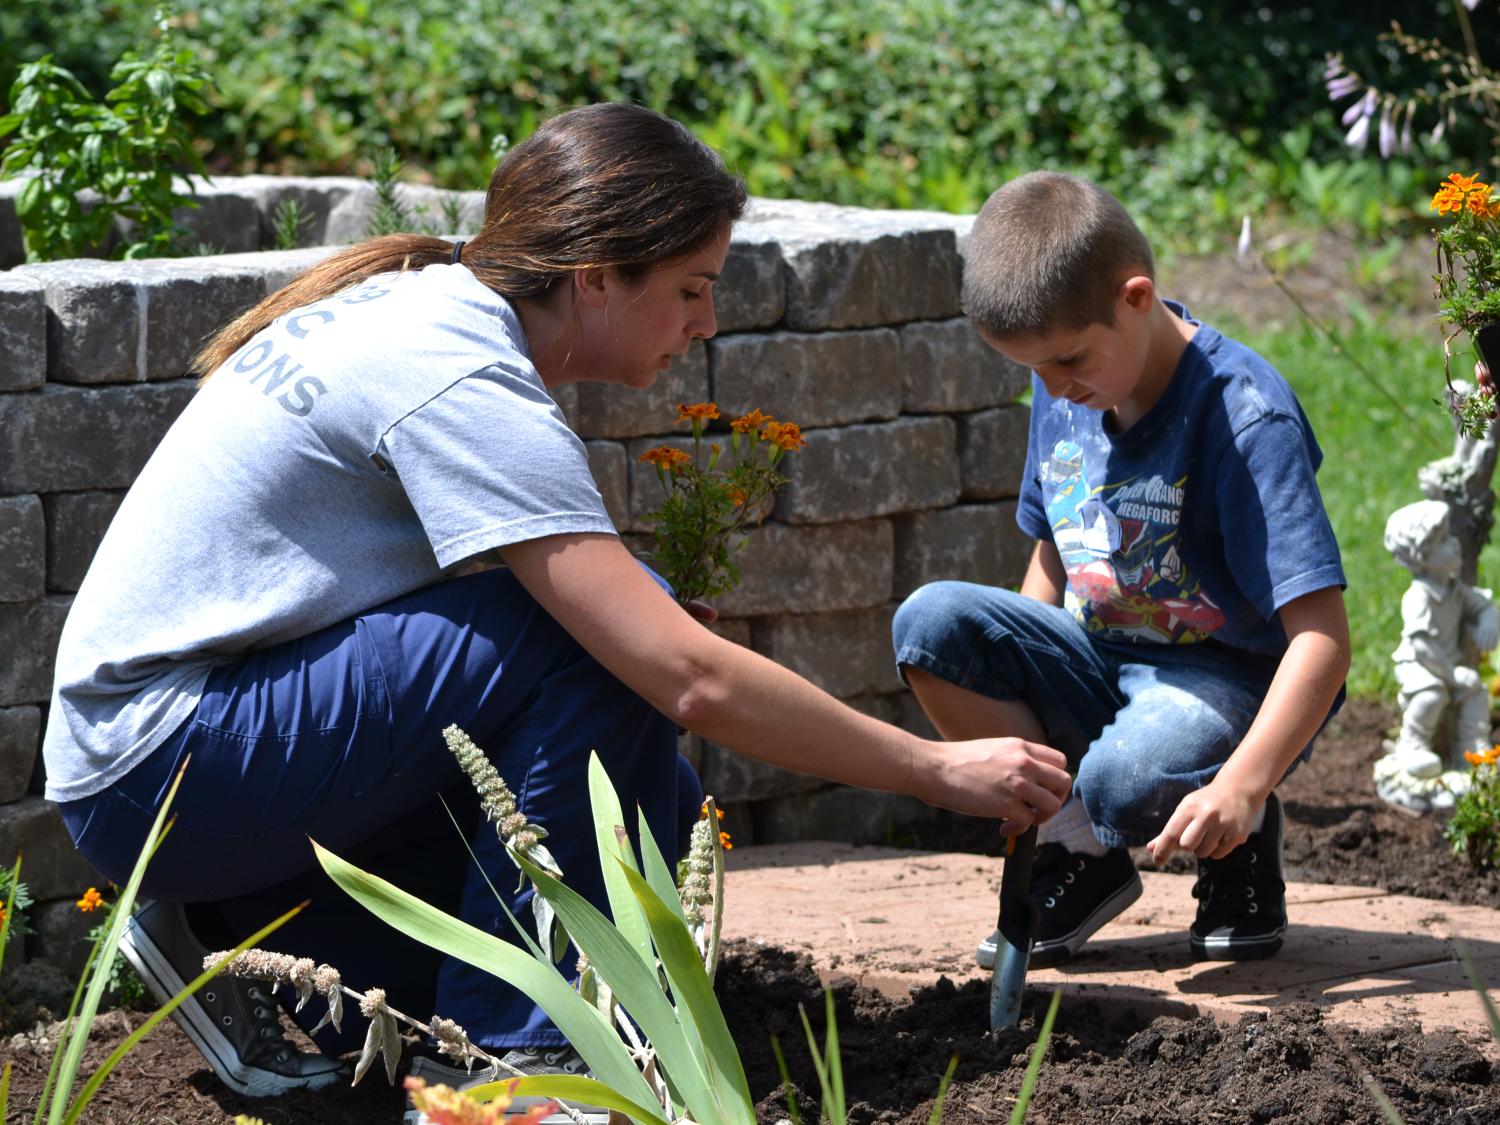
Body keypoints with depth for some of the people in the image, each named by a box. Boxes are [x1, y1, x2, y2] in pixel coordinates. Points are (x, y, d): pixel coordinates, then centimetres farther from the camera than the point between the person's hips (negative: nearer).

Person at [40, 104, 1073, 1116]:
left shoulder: (424, 306, 8)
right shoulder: (465, 384, -21)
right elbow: (696, 681, -25)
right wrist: (938, 771, -17)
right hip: (160, 769, -10)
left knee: (653, 800, 7)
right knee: (594, 637, -21)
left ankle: (255, 940, 10)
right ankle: (513, 1042, -13)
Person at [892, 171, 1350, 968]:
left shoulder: (1245, 418, -23)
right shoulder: (1063, 395, -1)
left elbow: (1321, 635, -28)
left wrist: (1241, 785, -39)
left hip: (1231, 677, -7)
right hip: (1099, 659, 7)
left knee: (1127, 777, -38)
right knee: (931, 622, -17)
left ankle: (1244, 840, -1)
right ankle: (1081, 855, -7)